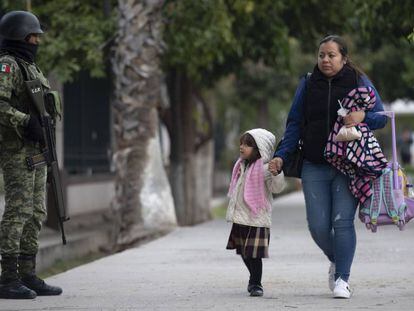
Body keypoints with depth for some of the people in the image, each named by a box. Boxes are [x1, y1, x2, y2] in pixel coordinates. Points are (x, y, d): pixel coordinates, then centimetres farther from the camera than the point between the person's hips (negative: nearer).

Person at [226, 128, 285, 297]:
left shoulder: (264, 168, -14)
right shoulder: (241, 165, 11)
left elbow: (277, 188, -23)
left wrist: (276, 173, -40)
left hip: (257, 219, -8)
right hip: (240, 218, 8)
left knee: (254, 253, -7)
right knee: (243, 252, 17)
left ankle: (255, 283, 5)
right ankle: (254, 279, 34)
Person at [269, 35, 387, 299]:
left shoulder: (359, 83, 4)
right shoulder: (307, 85, 9)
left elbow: (382, 117, 4)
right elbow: (294, 125, 11)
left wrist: (363, 116, -19)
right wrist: (281, 157, 0)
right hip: (315, 166, 2)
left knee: (342, 221, -12)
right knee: (318, 225, -3)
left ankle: (342, 278, -1)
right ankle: (336, 261, 27)